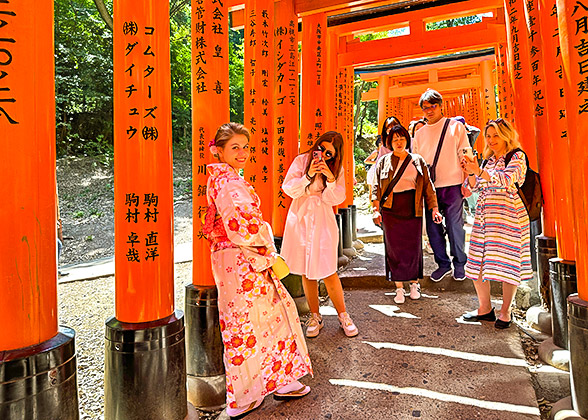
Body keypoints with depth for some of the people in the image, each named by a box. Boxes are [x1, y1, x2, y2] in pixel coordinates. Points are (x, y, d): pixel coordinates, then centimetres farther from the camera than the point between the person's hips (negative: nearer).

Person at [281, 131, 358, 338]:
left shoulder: (336, 169, 2)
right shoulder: (301, 161, 0)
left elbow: (336, 199, -5)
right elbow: (288, 188, -6)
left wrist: (331, 179, -20)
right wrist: (308, 176, -19)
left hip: (323, 223, -1)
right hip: (300, 221, 1)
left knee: (328, 272, -2)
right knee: (307, 273, 8)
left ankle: (343, 315, 18)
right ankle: (315, 317, 25)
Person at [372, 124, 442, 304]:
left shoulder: (418, 161, 11)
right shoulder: (383, 162, 9)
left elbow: (428, 186, 10)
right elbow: (377, 187, 7)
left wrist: (434, 209, 3)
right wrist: (377, 210, -3)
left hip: (413, 212, 1)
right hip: (391, 212, 0)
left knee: (413, 248, 4)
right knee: (394, 249, 1)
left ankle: (414, 283, 23)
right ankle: (399, 288, 12)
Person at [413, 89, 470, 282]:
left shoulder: (455, 126, 4)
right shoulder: (419, 133, 13)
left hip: (452, 186, -3)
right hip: (429, 187, 3)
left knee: (455, 226, 2)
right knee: (432, 227, 6)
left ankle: (459, 264, 21)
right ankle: (443, 263, 23)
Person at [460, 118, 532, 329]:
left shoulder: (517, 157, 0)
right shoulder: (489, 160, 18)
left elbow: (506, 181, -17)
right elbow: (476, 186, 18)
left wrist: (479, 171, -27)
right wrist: (470, 172, -1)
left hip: (507, 215, -6)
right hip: (484, 214, 6)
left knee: (506, 263, -3)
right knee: (477, 262, 3)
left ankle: (505, 312, 12)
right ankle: (484, 308, 17)